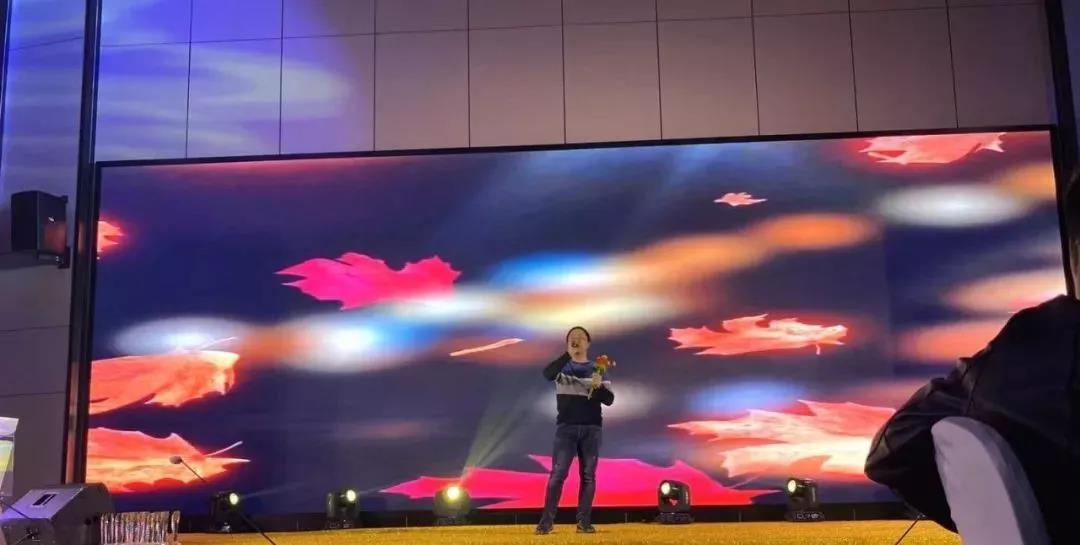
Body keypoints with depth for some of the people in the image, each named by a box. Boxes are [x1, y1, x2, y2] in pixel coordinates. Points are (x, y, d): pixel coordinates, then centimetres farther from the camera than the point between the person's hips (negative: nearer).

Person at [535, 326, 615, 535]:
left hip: (591, 428, 1)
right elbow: (547, 374, -17)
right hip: (566, 427, -1)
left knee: (588, 475, 0)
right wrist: (568, 354, -26)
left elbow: (609, 400, 3)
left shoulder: (597, 369, 10)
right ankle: (546, 521, -8)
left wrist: (599, 386, -18)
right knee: (558, 473, -8)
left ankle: (584, 522, 3)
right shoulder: (562, 367, 7)